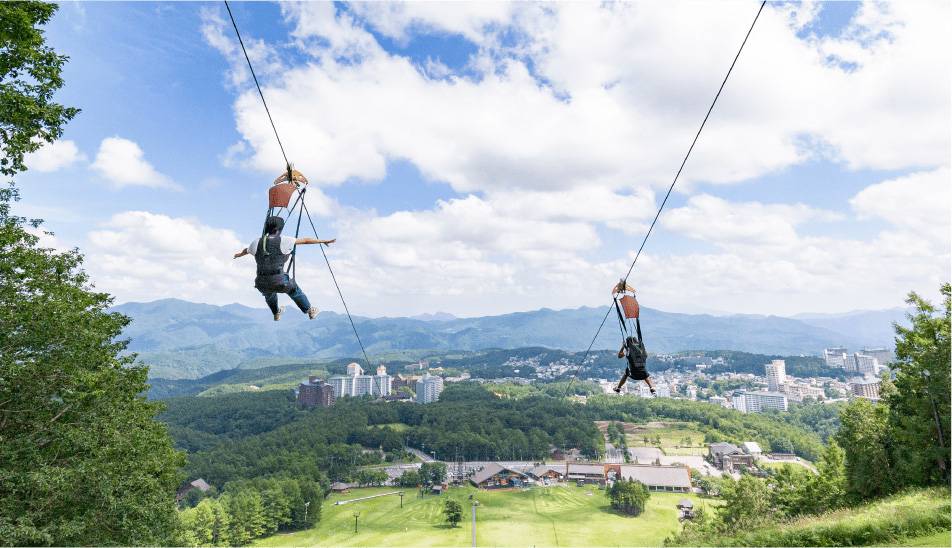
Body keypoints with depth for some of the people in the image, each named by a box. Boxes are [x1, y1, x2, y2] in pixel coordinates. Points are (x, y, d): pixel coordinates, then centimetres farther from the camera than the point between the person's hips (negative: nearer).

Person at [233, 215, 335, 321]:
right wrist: (323, 241, 13)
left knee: (269, 293, 39)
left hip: (262, 284, 4)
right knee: (294, 291, 28)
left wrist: (239, 254, 50)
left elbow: (246, 250, 26)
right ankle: (310, 311, 43)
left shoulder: (256, 242, 3)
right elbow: (305, 240, 0)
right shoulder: (283, 241, -8)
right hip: (280, 282, -4)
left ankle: (276, 313, 62)